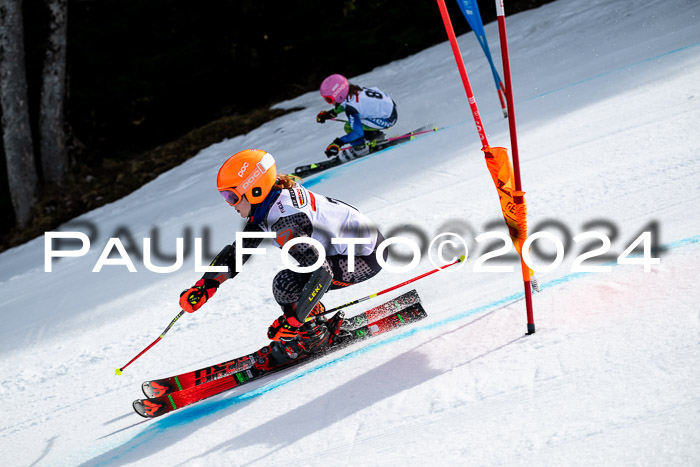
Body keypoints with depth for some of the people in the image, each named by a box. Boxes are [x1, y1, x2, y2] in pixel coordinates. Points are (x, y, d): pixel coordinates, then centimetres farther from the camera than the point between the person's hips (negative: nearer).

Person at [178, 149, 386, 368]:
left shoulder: (285, 222, -29)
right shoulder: (265, 205, 0)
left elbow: (321, 273, -32)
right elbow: (238, 250, 8)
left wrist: (292, 322, -28)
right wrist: (203, 288, 1)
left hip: (365, 257, -9)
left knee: (285, 283, -18)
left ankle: (313, 336, 1)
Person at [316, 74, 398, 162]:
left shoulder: (351, 107, -27)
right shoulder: (351, 90, -3)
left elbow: (358, 132, -28)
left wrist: (338, 143, -26)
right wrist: (329, 114, 13)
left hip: (388, 119, -9)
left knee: (349, 127, -16)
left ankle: (360, 148, 3)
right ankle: (376, 137, 26)